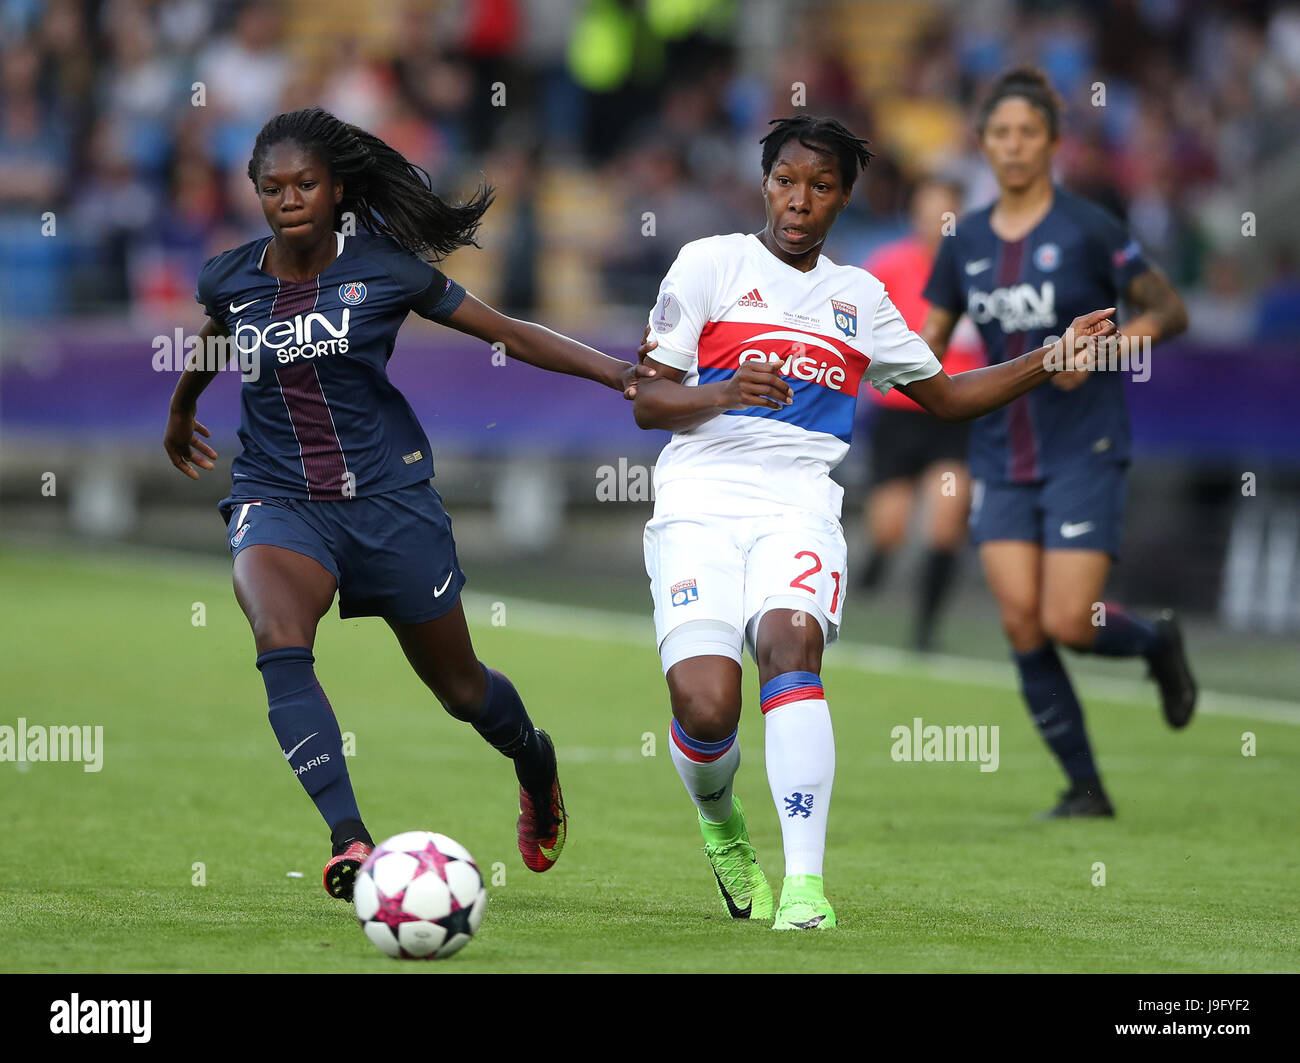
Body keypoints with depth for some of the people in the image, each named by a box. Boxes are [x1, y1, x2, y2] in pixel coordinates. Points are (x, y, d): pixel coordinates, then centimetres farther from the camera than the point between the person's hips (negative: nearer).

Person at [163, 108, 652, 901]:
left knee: (460, 688, 12)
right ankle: (350, 841, -39)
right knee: (280, 644, -31)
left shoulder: (383, 270, -8)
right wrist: (181, 411, 43)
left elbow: (509, 334, -2)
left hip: (389, 496, -1)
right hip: (277, 499, 1)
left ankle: (534, 758, 48)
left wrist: (619, 373, -11)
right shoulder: (229, 281, 0)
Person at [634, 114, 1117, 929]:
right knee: (706, 710, -20)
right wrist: (724, 393, -16)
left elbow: (945, 395, 30)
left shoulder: (859, 296, 20)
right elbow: (649, 403, 4)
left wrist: (1050, 362, 18)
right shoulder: (712, 262, 9)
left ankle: (805, 881, -36)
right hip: (699, 501, -2)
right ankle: (720, 821, 17)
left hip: (799, 503, 2)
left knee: (790, 643, -31)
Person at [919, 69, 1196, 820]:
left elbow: (1170, 310, -5)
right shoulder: (967, 242, 7)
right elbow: (932, 340, 13)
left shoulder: (1087, 230, -7)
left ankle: (1159, 642, 23)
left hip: (1083, 452, -4)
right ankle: (1084, 787, 5)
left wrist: (1107, 347, -21)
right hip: (1002, 459, 4)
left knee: (1068, 623, -11)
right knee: (1022, 624, -7)